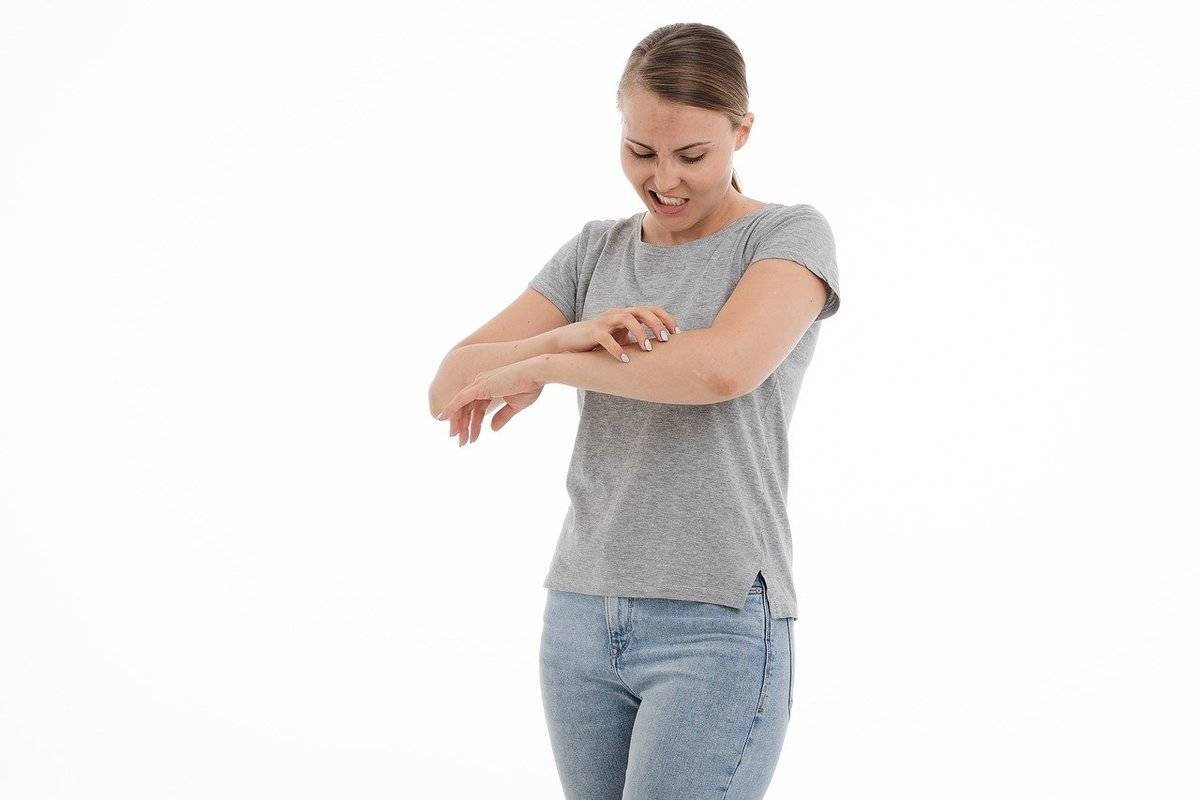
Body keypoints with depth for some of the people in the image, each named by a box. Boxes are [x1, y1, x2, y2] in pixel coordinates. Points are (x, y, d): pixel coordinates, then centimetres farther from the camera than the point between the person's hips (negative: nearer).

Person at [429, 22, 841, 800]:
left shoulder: (792, 235, -2)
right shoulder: (597, 252, 12)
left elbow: (724, 366, -23)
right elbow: (451, 390, 5)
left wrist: (539, 366, -12)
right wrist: (572, 336, -15)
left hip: (720, 627, -6)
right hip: (582, 616, 6)